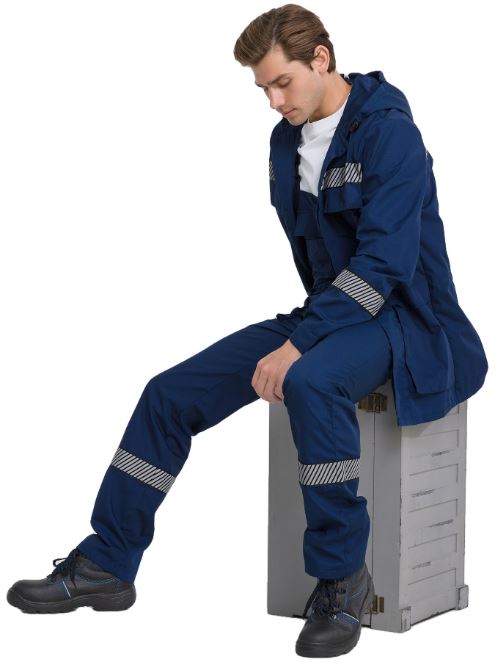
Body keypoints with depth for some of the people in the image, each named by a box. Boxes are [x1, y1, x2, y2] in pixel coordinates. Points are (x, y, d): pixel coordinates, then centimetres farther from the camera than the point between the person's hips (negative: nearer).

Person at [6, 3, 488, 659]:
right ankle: (105, 565, 5)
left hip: (404, 317, -8)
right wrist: (302, 328, 6)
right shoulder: (287, 141, 9)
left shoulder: (390, 134, -17)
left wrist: (297, 346, -31)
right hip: (331, 310, 8)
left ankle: (342, 576, -24)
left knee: (311, 381, -40)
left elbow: (384, 262, -26)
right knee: (172, 392, -2)